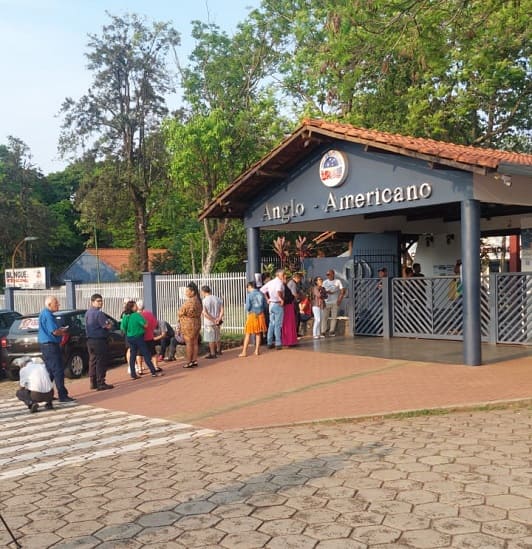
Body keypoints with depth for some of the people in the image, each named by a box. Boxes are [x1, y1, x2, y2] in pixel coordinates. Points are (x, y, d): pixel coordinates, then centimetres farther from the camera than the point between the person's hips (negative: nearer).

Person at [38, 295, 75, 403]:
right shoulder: (48, 315, -16)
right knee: (58, 371, -8)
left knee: (50, 371, 16)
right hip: (50, 345, -11)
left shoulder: (44, 313, 16)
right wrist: (64, 331, -4)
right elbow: (54, 332, -23)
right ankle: (62, 395, -8)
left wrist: (61, 330, 12)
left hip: (46, 344, 11)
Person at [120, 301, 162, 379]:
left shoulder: (125, 316, 2)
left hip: (129, 338, 6)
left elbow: (122, 327, 5)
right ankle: (153, 372, 1)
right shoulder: (137, 315, -16)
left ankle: (133, 374, 11)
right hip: (138, 337, -6)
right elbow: (145, 325, -17)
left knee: (132, 356, 11)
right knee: (146, 354, -1)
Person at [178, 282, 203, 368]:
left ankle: (189, 362, 2)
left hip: (188, 324, -9)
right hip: (197, 323, 9)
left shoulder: (189, 302, -21)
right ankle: (194, 360, 16)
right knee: (195, 342, 11)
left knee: (188, 343, -2)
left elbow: (181, 313, -14)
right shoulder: (198, 300, 8)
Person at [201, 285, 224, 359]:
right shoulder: (218, 299, 2)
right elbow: (222, 311, -5)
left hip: (209, 323, -5)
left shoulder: (204, 301, -14)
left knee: (210, 338, 5)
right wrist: (219, 318, -15)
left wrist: (213, 320, -17)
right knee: (218, 336, 21)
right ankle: (218, 350, 36)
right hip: (217, 322, 5)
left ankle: (212, 354, 11)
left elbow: (204, 313, -21)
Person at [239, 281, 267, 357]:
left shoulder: (249, 295, -10)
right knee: (258, 334, 14)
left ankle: (244, 352, 4)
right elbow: (266, 306, 6)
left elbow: (247, 307, -14)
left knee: (248, 334, 3)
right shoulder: (261, 294, 3)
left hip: (252, 315, -4)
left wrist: (247, 310, 7)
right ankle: (257, 351, 16)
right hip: (260, 315, 4)